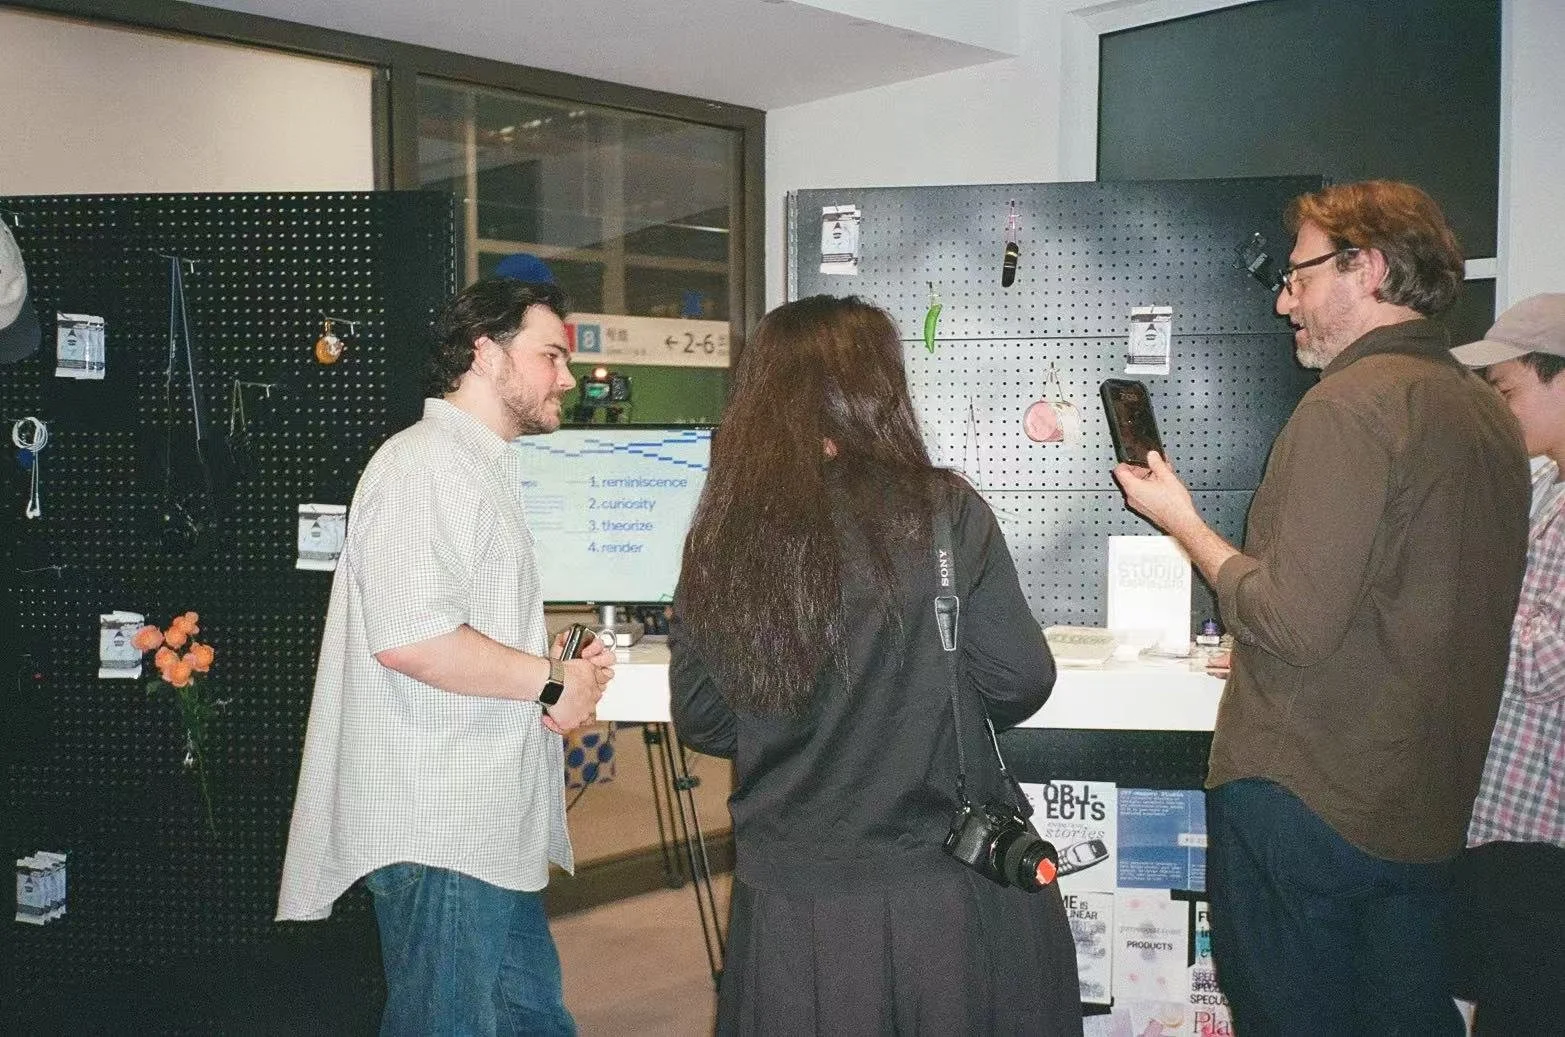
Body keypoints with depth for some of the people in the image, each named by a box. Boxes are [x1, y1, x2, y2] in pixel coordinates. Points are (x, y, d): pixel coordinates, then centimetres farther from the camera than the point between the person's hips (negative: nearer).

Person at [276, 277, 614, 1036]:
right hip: (439, 835, -10)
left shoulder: (483, 470, 22)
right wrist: (551, 682, -13)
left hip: (493, 831, 10)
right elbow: (409, 636, -26)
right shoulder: (424, 466, -13)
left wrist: (562, 671, 11)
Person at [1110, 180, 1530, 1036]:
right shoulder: (1490, 414, 10)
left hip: (1303, 797, -8)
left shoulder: (1352, 402, -17)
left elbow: (1294, 622, -22)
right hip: (1429, 807, 8)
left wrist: (1183, 523, -6)